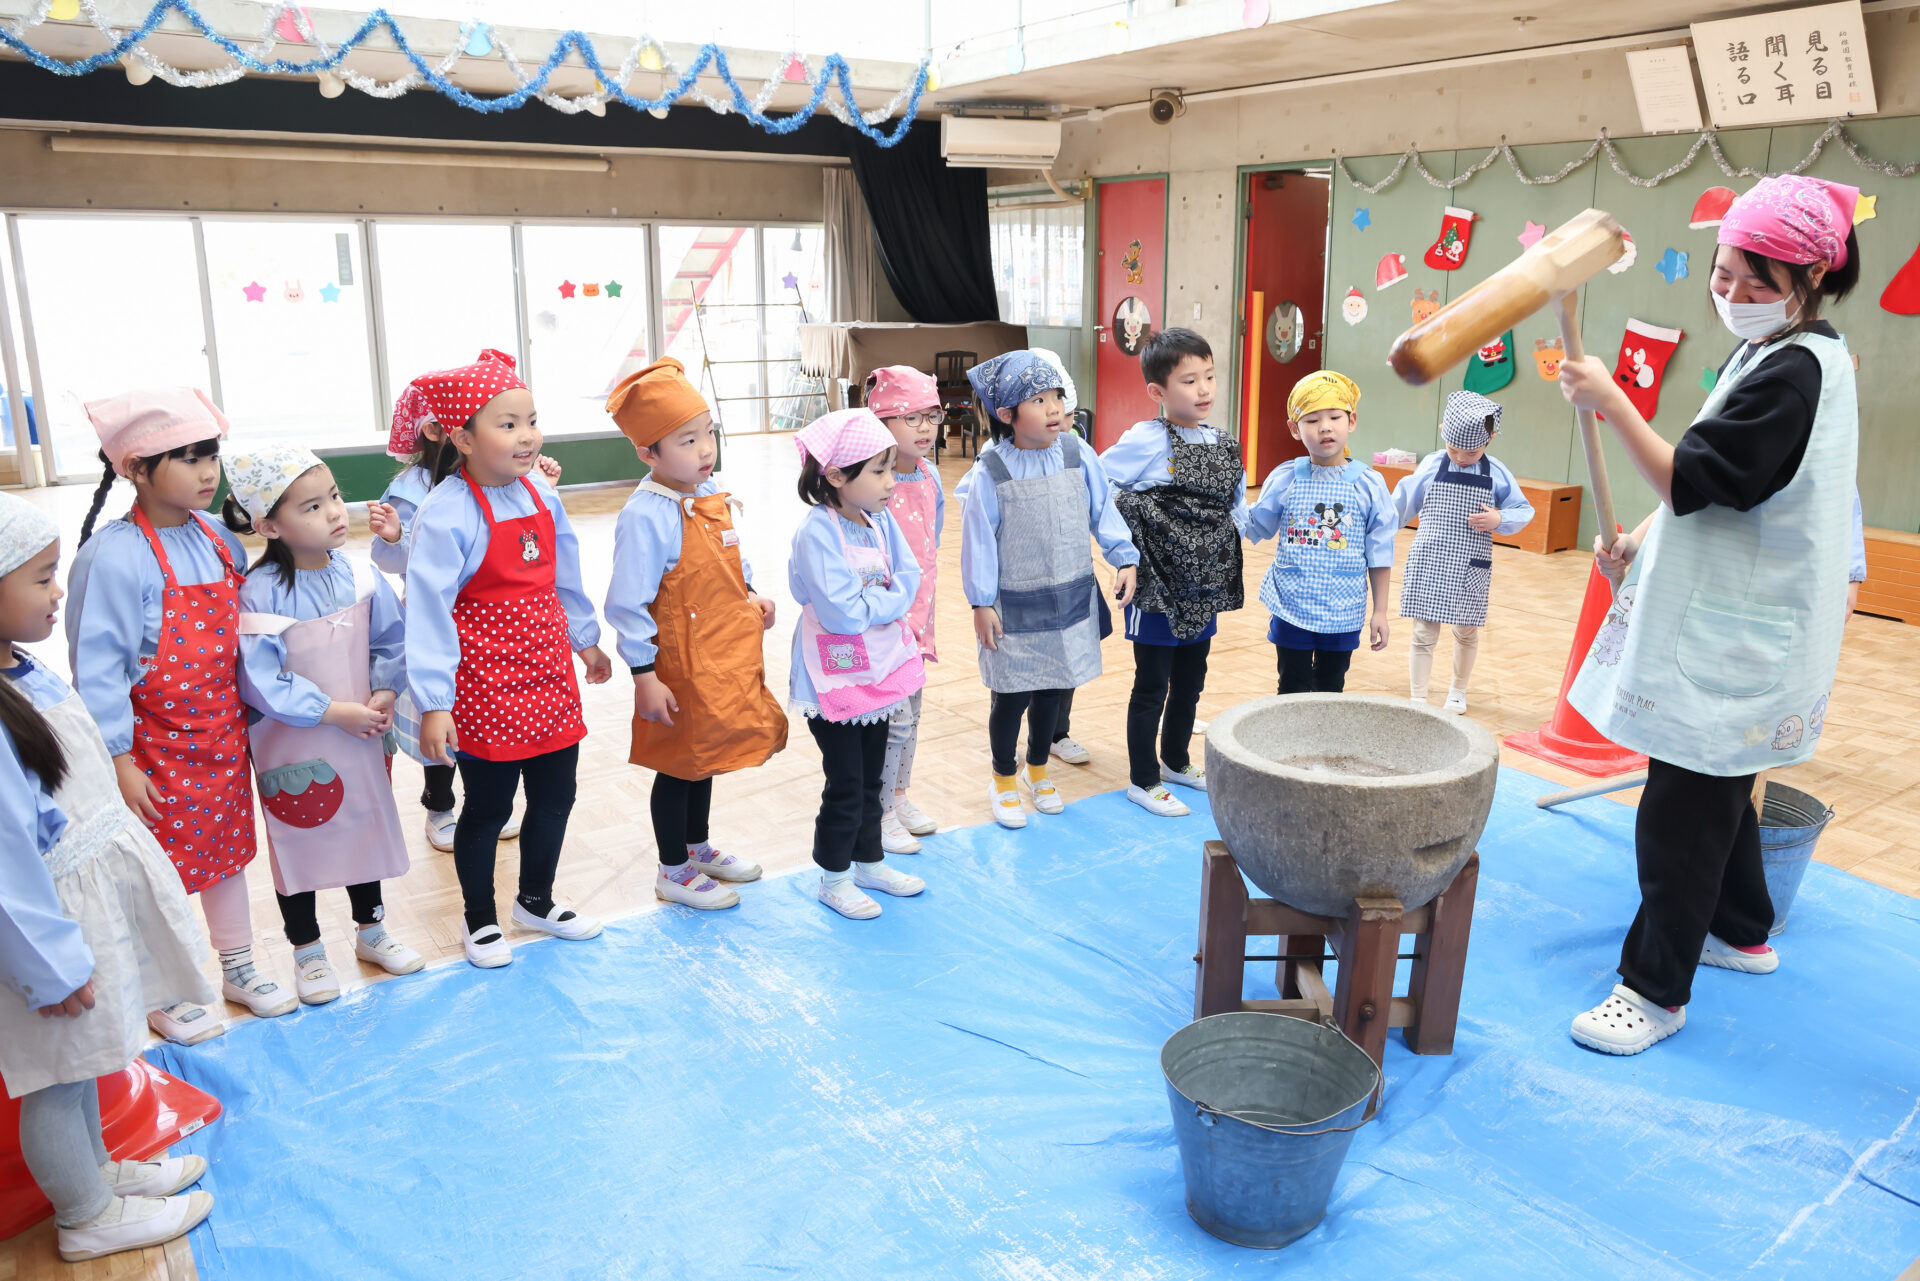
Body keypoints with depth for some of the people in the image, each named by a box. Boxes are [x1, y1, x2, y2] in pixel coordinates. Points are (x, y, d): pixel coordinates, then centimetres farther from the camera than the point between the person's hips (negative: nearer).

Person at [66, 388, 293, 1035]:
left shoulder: (217, 539, 0)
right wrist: (120, 763, -16)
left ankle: (238, 969, 37)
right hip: (157, 745, -6)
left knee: (227, 847, 19)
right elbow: (96, 667, -17)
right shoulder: (114, 556, -20)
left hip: (222, 736, 6)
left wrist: (247, 718, 13)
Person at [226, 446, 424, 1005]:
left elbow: (391, 640, 3)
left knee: (366, 827, 19)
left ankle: (371, 930, 40)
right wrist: (333, 712, -20)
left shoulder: (359, 575, -8)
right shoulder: (260, 592, -21)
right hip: (292, 748, -4)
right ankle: (307, 952, 32)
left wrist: (385, 693, -11)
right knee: (298, 840, 13)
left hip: (363, 736, 4)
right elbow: (263, 681, -21)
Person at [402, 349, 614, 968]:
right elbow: (427, 610, -19)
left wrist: (585, 640, 24)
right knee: (487, 807, 7)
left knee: (556, 795, 15)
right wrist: (433, 703, -21)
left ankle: (536, 900, 38)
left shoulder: (542, 498, 3)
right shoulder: (447, 514, -18)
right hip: (486, 687, -6)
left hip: (550, 677, 7)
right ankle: (480, 919, 29)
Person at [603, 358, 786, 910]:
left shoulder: (710, 492, 1)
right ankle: (674, 873, 27)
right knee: (679, 763, 8)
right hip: (681, 664, -8)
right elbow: (627, 604, -22)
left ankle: (698, 848, 44)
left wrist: (749, 595, 3)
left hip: (724, 653, 8)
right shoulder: (646, 516, -24)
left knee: (706, 754, 23)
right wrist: (645, 678, -20)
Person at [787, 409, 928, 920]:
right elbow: (842, 613, -27)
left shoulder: (880, 519, -1)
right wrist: (885, 601, -12)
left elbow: (908, 578, -2)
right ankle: (833, 878, 23)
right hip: (835, 676, -7)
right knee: (845, 785, 5)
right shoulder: (817, 530, -23)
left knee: (871, 776, 20)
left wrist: (878, 603, -18)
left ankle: (869, 862, 37)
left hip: (880, 666, 7)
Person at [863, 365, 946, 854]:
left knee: (910, 709, 18)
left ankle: (899, 797, 35)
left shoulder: (929, 476, 3)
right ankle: (879, 814, 15)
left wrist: (923, 609, 16)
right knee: (895, 717, -2)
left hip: (917, 613, 8)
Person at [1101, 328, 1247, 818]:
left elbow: (1237, 510, 15)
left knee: (1191, 681, 18)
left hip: (1204, 589, 6)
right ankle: (1143, 781, 18)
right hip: (1157, 588, -6)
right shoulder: (1144, 441, -13)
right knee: (1152, 685, 4)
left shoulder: (1223, 446, 6)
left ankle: (1176, 761, 38)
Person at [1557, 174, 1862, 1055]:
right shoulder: (1775, 356, 13)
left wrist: (1610, 401, -23)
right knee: (1717, 787, 22)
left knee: (1681, 807, -5)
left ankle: (1656, 989, 5)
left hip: (1738, 636, -10)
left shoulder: (1793, 371, -19)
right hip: (1725, 619, 10)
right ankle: (1743, 932, 40)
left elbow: (1690, 483, -23)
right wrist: (1643, 546, 8)